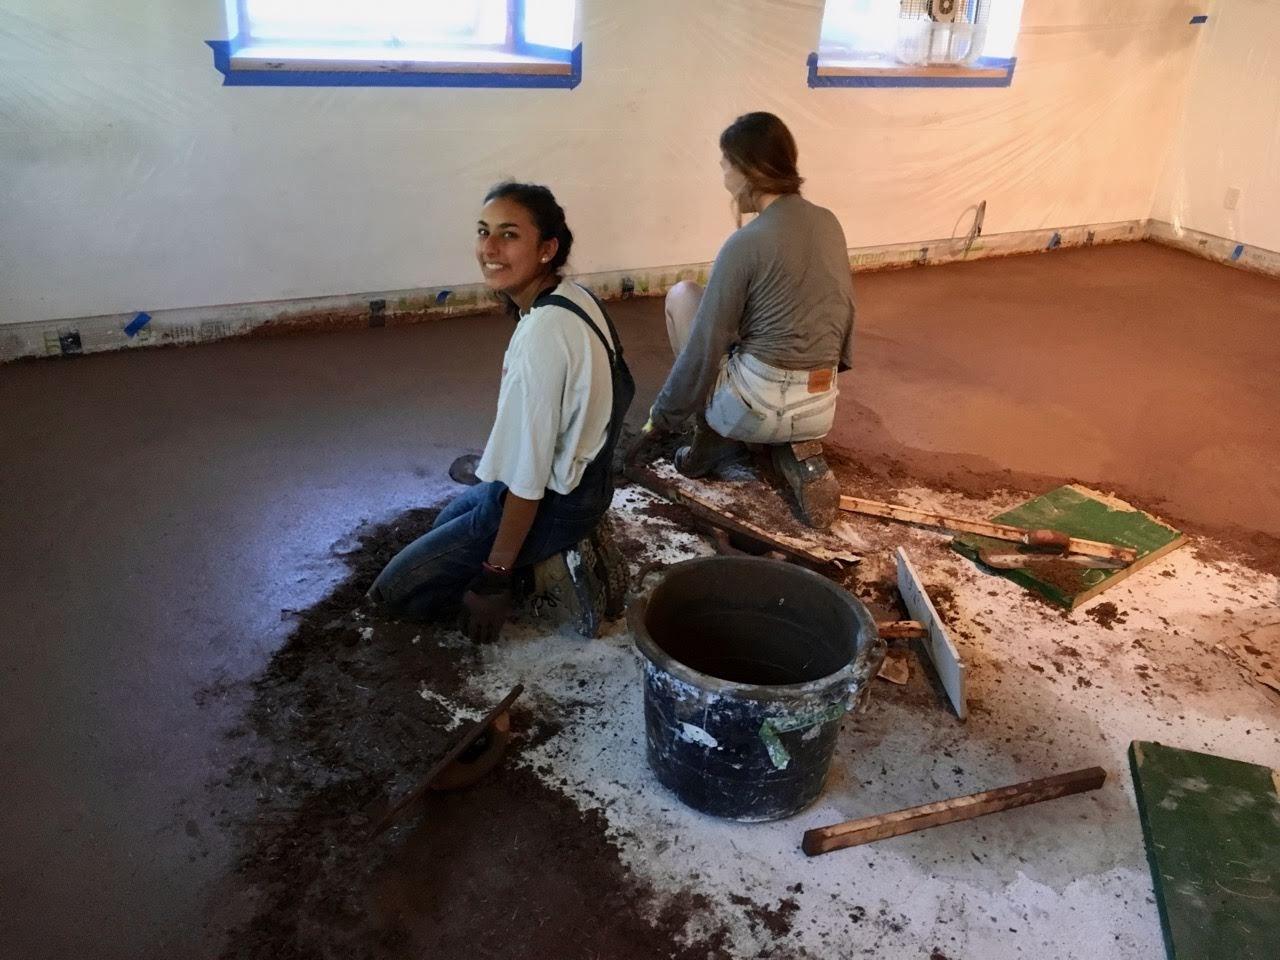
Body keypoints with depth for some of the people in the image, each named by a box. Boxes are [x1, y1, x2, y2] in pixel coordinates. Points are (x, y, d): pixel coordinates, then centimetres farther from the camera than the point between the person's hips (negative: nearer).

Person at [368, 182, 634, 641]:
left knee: (395, 589, 3)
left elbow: (527, 482, -28)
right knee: (447, 521, 34)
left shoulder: (541, 338, -33)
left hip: (550, 505, -9)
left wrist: (494, 578, -16)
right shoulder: (572, 296, -5)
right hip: (581, 476, 9)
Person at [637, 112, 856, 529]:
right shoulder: (829, 224, 5)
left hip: (757, 409, -5)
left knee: (682, 295, 13)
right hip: (821, 411, 6)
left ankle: (713, 436, 12)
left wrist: (661, 418, 1)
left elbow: (703, 349, -11)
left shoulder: (746, 242, -15)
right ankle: (799, 452, 9)